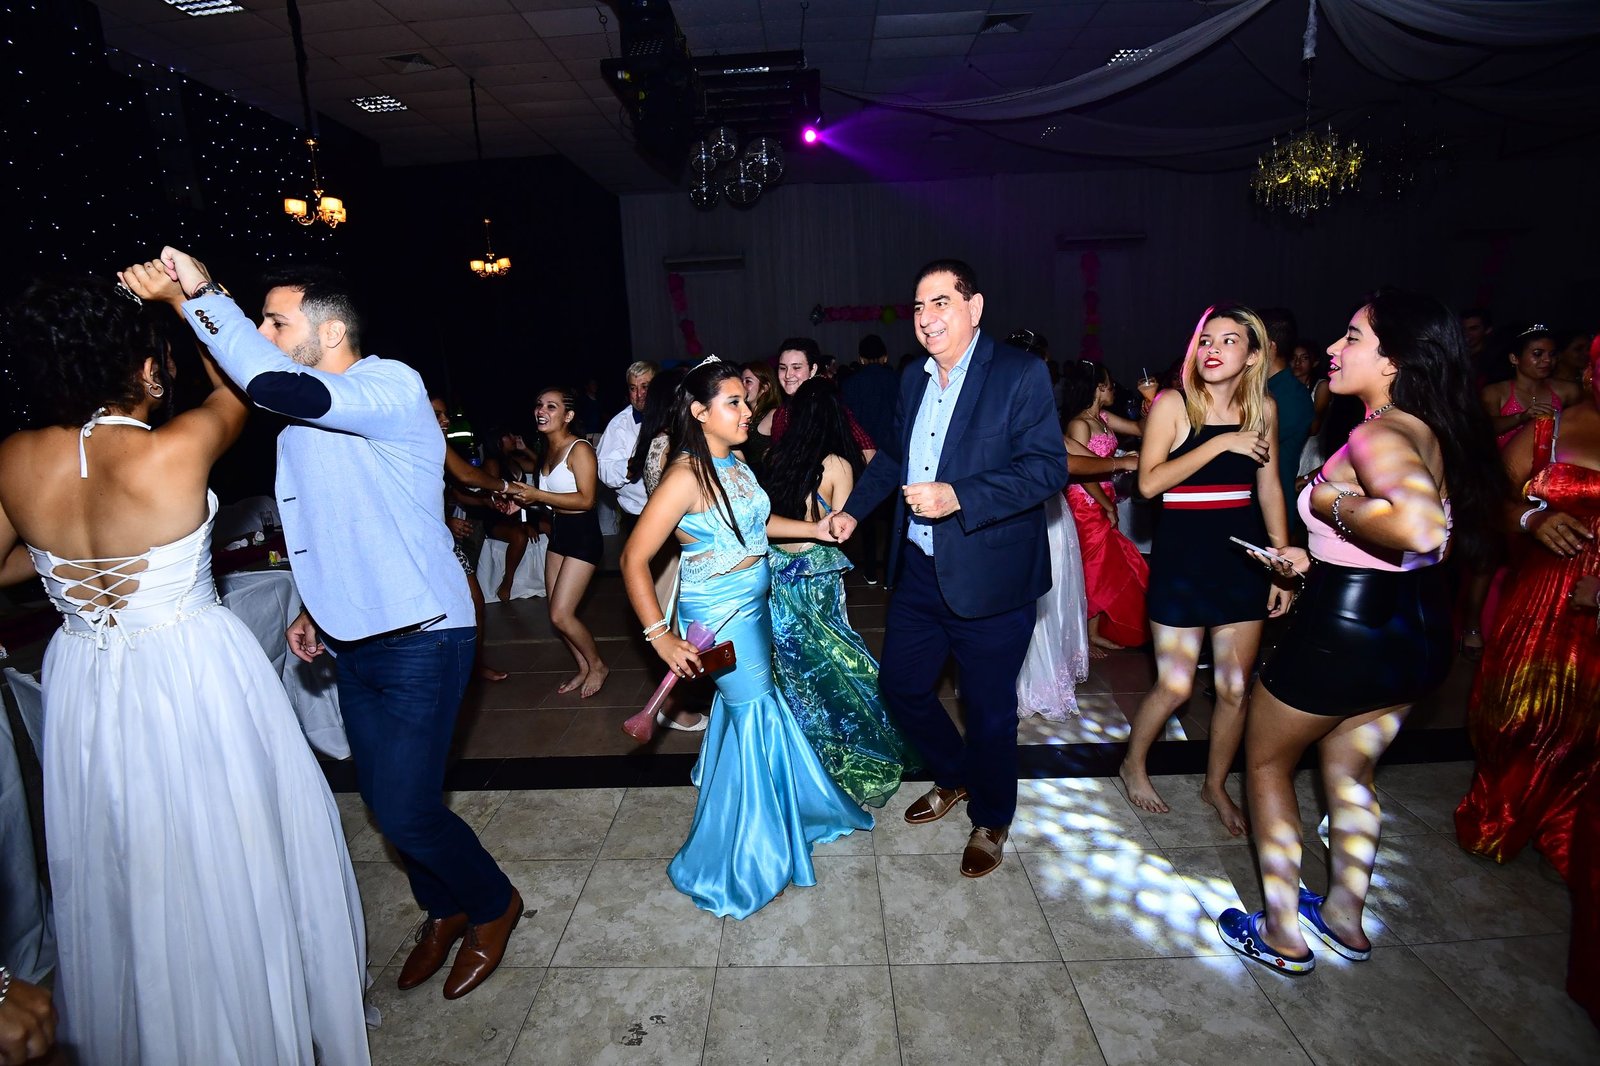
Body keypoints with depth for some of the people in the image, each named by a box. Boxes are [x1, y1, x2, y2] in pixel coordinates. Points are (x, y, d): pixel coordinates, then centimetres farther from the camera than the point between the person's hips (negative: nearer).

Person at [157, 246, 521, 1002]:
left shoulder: (392, 388, -15)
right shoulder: (303, 418, 13)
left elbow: (279, 385, -34)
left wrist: (203, 296, -22)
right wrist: (314, 606, 18)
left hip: (420, 640, -9)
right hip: (354, 640, 9)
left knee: (405, 809, -6)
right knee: (384, 798, 15)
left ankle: (492, 903, 22)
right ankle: (444, 909, 38)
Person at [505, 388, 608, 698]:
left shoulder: (579, 449, -15)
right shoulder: (548, 449, 11)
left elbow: (585, 499, -22)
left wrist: (537, 495, -25)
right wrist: (524, 502, 3)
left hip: (582, 534, -9)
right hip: (558, 533, 9)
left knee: (561, 615, -9)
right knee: (556, 614, 10)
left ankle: (597, 665, 14)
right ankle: (584, 668, 28)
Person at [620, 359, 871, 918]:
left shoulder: (734, 463, 3)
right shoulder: (686, 475, -22)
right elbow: (634, 559, -22)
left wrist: (816, 529, 16)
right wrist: (660, 636, -23)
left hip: (753, 606, 7)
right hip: (720, 617, -7)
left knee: (743, 707, 21)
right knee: (757, 718, 2)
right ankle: (748, 857, 24)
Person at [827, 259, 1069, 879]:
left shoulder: (1020, 374, -10)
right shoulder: (913, 380, 10)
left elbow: (1048, 467, -19)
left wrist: (957, 497, -27)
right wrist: (854, 508, 14)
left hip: (988, 577, -6)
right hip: (919, 571, 7)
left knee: (989, 709, 9)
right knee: (900, 685, 16)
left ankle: (991, 821, 36)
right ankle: (954, 777, 45)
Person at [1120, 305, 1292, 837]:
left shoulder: (1262, 407, 5)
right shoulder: (1173, 403, -7)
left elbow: (1270, 488, 10)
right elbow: (1149, 481, -18)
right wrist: (1220, 443, -20)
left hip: (1243, 555, 4)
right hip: (1182, 554, -4)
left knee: (1235, 687, 10)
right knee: (1175, 686, 2)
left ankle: (1216, 784, 33)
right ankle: (1134, 764, 30)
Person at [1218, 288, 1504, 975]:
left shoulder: (1381, 435, -22)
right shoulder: (1429, 431, 6)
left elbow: (1419, 529, -41)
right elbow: (1438, 536, 17)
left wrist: (1336, 504, -23)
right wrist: (1318, 558, 15)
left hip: (1346, 633, -9)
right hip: (1417, 633, 9)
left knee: (1266, 763, 13)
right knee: (1349, 772, 25)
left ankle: (1281, 937, 24)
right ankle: (1344, 918, 43)